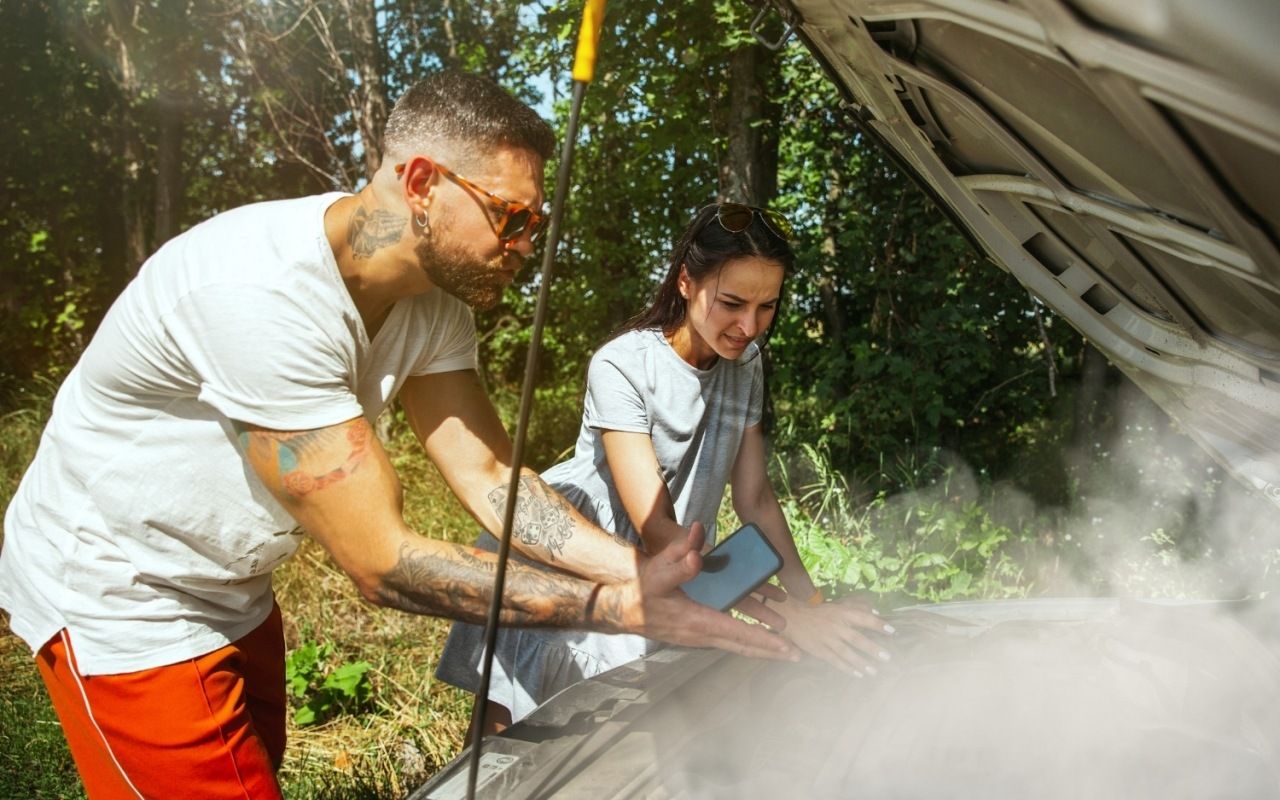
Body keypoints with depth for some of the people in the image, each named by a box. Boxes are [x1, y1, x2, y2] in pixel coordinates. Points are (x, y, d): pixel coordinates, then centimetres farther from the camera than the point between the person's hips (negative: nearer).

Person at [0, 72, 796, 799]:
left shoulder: (431, 299, -9)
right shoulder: (262, 292, -36)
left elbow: (491, 477, -10)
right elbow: (381, 559, -35)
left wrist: (643, 572, -22)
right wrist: (623, 607, -34)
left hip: (228, 592, 8)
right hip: (117, 598, -7)